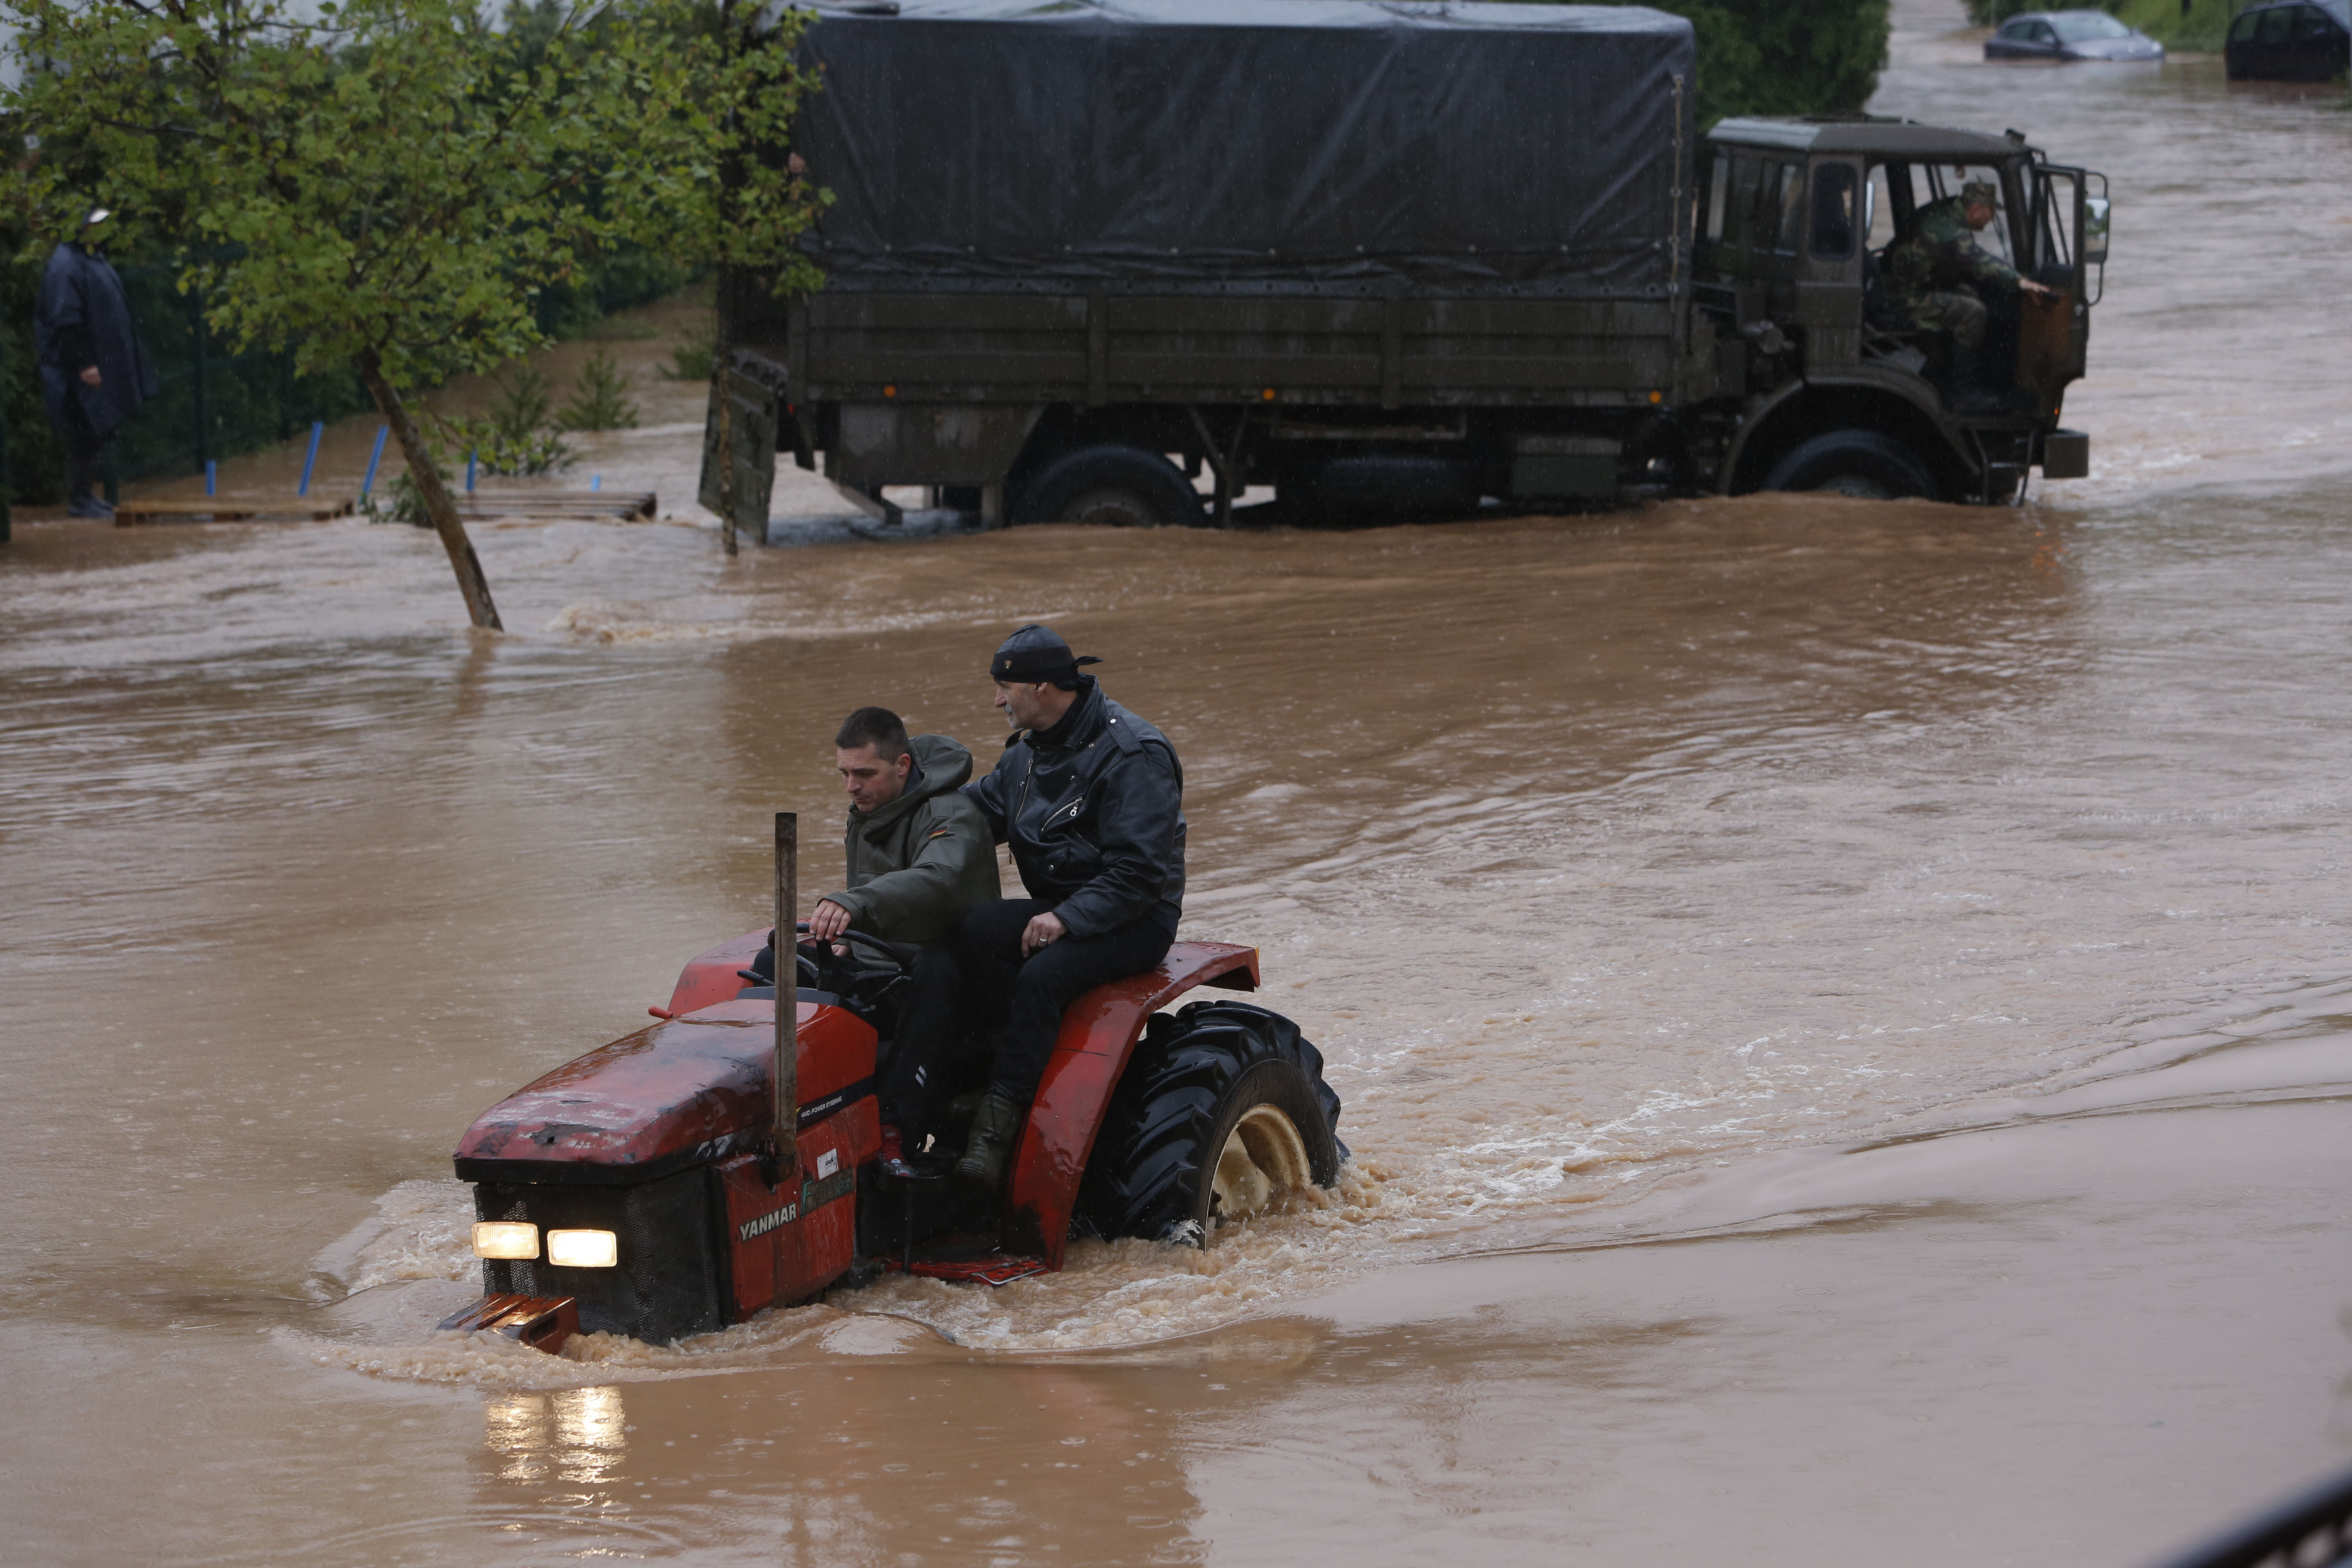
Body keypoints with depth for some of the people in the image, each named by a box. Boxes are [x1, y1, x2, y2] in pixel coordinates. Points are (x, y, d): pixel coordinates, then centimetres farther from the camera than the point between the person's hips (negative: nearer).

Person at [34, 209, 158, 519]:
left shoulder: (91, 258, 14)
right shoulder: (66, 264, -17)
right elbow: (66, 319, -22)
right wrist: (84, 363, -24)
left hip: (102, 361, 10)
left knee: (98, 433, 13)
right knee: (86, 435, -6)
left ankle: (87, 495, 20)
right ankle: (79, 499, 0)